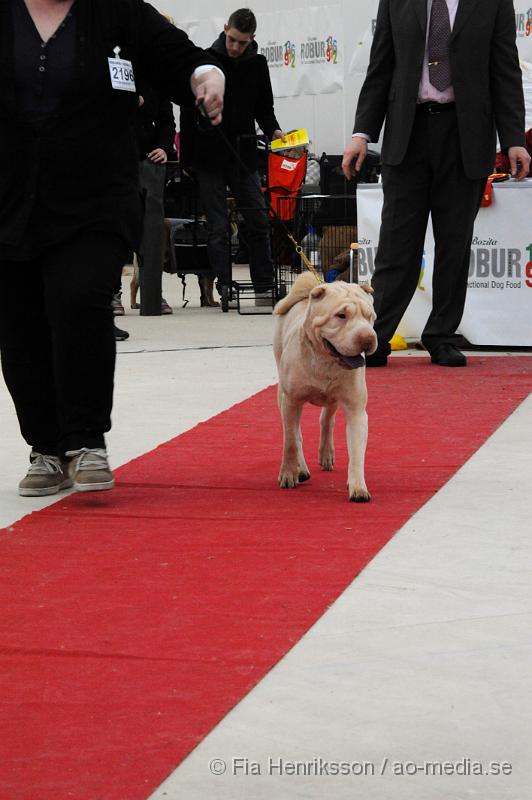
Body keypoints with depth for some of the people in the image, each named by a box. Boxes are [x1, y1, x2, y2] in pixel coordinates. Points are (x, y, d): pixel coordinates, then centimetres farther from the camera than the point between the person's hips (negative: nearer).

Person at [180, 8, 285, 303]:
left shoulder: (257, 64, 5)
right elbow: (188, 114, 0)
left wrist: (274, 130, -7)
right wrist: (187, 161, -2)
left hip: (244, 156, 3)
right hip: (209, 158, -3)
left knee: (259, 222, 1)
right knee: (218, 227, 0)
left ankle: (264, 286, 7)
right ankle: (225, 287, 2)